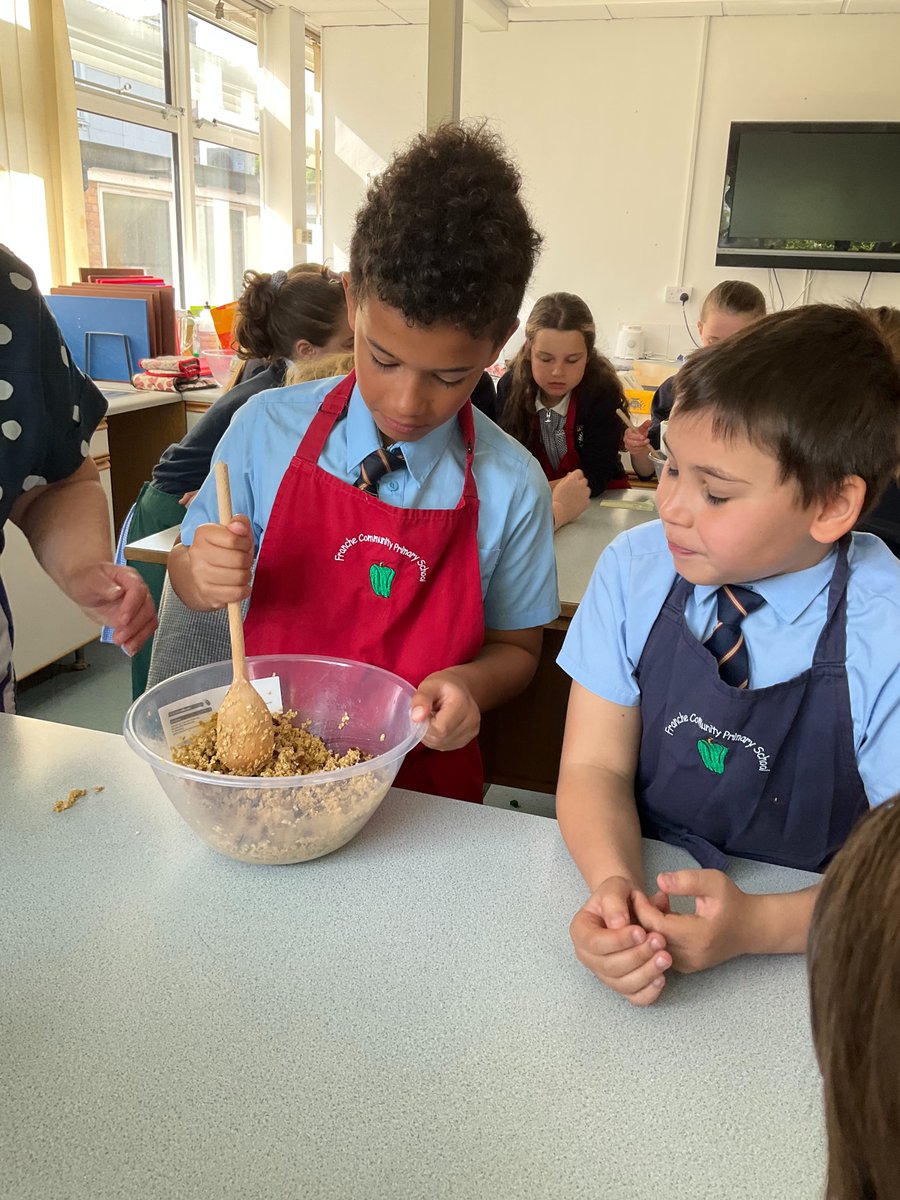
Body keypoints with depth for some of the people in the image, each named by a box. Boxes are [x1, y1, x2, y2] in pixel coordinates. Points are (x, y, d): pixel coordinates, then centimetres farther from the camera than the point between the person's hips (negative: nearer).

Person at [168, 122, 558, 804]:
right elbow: (191, 572, 7)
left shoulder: (511, 488, -8)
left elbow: (515, 647, 5)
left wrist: (469, 684, -17)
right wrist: (205, 575, -16)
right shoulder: (267, 428, -5)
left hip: (423, 782, -1)